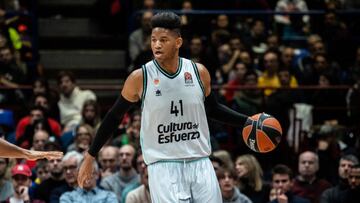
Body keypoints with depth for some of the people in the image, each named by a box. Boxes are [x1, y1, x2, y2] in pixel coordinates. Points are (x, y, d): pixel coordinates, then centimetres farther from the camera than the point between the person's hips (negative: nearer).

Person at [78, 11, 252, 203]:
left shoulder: (199, 72, 1)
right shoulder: (140, 78, -6)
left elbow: (213, 110, 19)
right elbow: (114, 117, 6)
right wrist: (90, 157, 8)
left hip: (199, 163, 4)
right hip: (163, 166, -3)